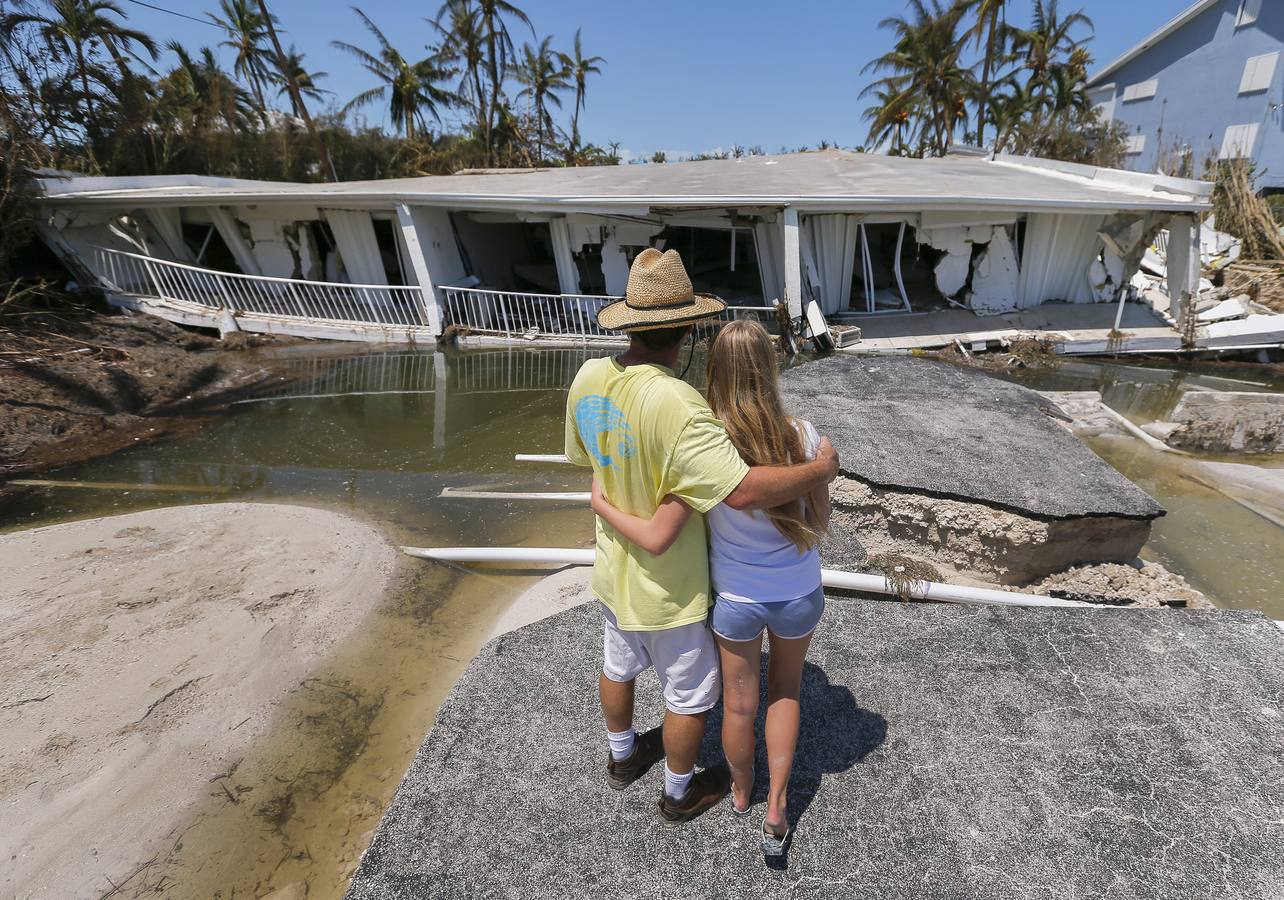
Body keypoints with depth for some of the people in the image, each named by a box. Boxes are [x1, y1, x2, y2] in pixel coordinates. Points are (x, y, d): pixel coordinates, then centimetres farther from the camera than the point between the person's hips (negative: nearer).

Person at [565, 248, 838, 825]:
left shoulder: (588, 377, -12)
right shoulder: (675, 403, -35)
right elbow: (743, 491, -40)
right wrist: (820, 469, -24)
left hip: (613, 569, 7)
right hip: (669, 588, -7)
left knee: (618, 666, 30)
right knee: (690, 696, 20)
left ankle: (622, 757, 57)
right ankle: (679, 793, 45)